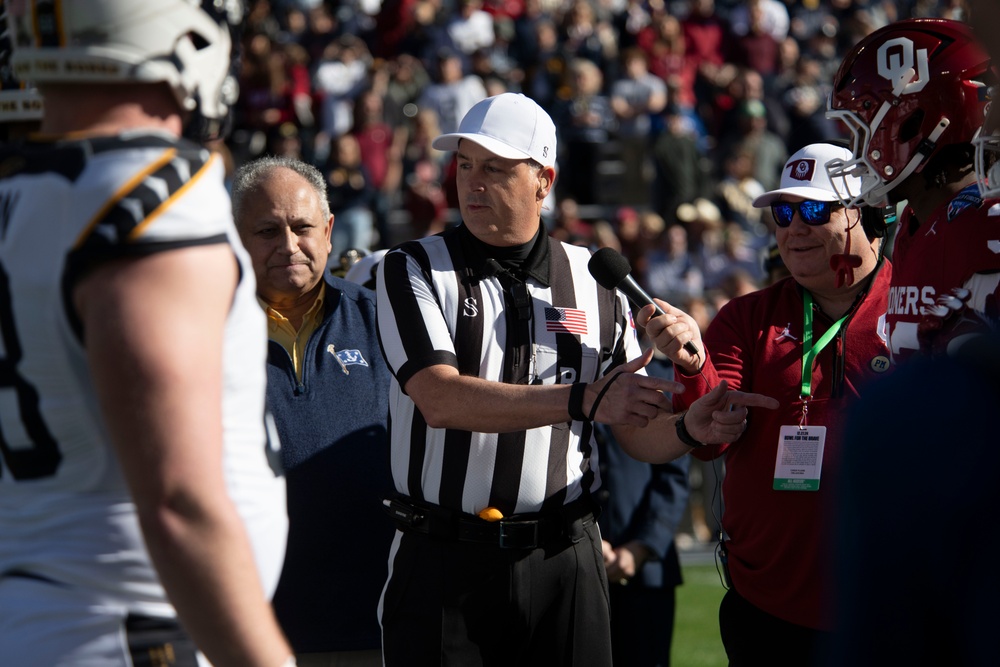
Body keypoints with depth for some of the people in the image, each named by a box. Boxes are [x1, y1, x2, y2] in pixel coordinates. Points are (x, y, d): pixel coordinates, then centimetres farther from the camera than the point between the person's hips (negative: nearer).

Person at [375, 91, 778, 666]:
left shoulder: (595, 283, 10)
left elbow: (637, 433, 11)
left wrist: (688, 428, -12)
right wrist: (584, 400, -24)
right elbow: (440, 399, -16)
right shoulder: (413, 269, 0)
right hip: (444, 555, -2)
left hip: (562, 561, 2)